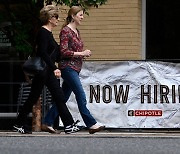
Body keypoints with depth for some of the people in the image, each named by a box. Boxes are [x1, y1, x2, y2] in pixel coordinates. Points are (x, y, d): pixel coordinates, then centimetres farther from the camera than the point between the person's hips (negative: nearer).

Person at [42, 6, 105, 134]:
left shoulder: (77, 31, 16)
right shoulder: (66, 31, -11)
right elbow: (64, 52, -17)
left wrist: (84, 54, 7)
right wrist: (81, 53, -17)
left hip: (75, 69, 9)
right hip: (68, 67, -9)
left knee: (63, 98, 10)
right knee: (81, 96, -12)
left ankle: (47, 122, 14)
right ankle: (91, 124, -14)